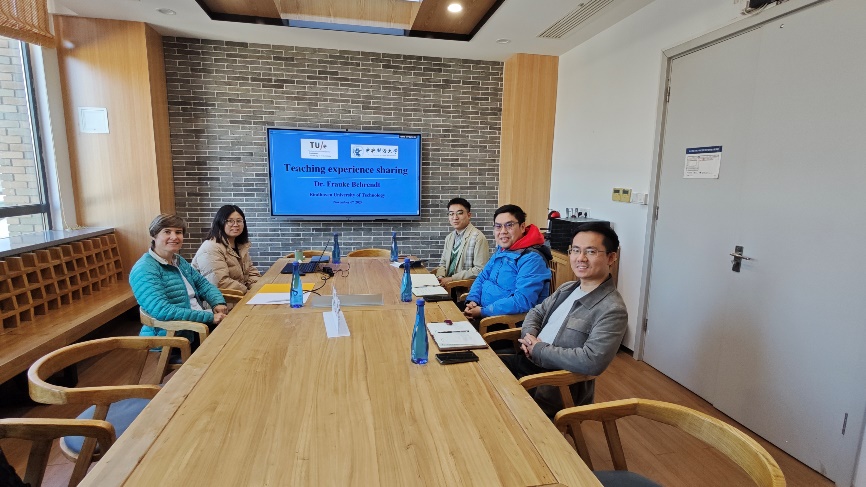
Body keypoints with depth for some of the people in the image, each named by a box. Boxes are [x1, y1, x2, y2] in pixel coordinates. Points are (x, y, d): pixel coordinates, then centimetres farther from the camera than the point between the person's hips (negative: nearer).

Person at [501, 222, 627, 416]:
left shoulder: (612, 310, -19)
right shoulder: (567, 288, 8)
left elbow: (593, 361, -29)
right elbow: (536, 313, 18)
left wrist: (538, 349, -19)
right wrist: (529, 336, -5)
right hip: (528, 362, 8)